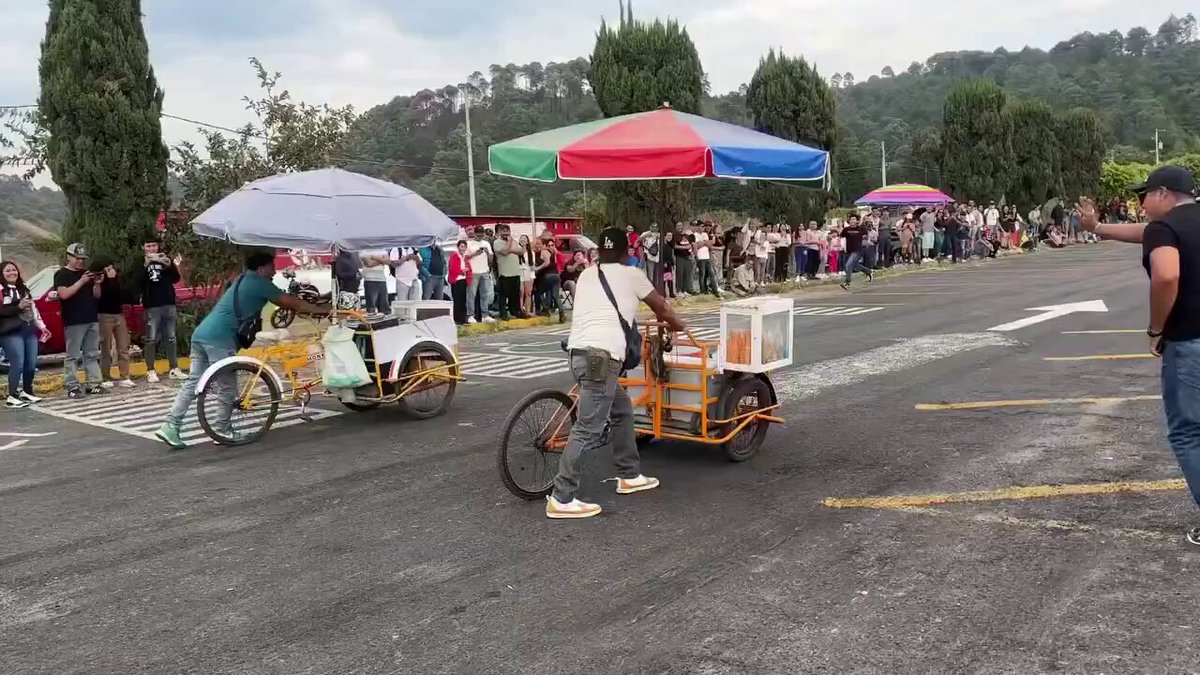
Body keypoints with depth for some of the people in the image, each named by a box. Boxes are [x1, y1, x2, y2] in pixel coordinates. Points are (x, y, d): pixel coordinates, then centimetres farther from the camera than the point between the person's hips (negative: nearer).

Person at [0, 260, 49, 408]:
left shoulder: (23, 289, 21)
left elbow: (34, 308, 25)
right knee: (17, 364, -14)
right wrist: (18, 307, -19)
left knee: (31, 363, 5)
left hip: (29, 331, 7)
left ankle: (27, 392, 20)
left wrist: (41, 327, 22)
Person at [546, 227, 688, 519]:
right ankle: (561, 499, -7)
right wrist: (677, 324, 42)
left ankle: (629, 476, 32)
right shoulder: (631, 274, 7)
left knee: (621, 409, 23)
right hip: (601, 355, -8)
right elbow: (661, 307, 20)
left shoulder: (586, 276, 22)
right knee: (588, 429, -7)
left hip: (579, 350, 8)